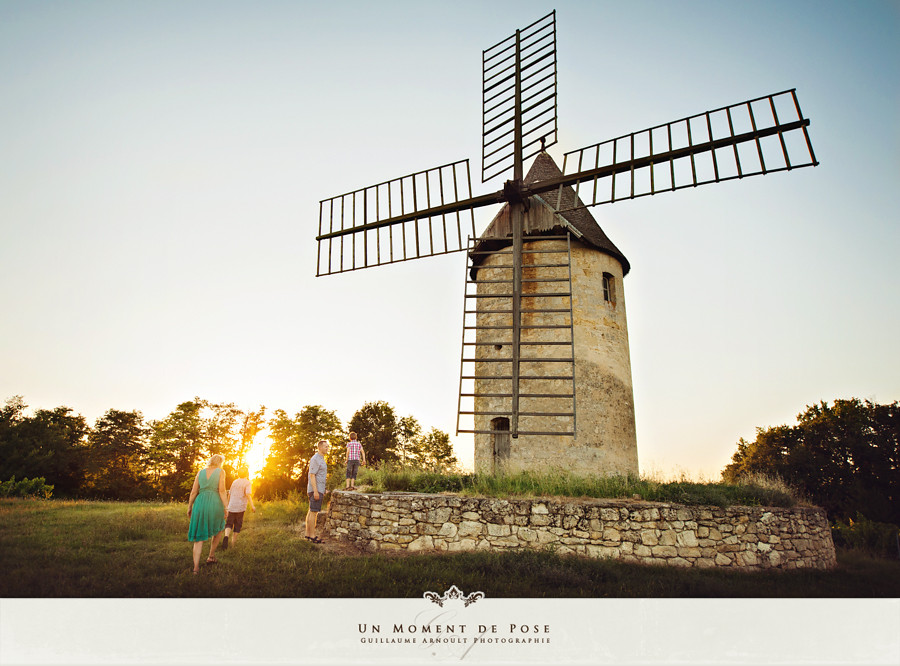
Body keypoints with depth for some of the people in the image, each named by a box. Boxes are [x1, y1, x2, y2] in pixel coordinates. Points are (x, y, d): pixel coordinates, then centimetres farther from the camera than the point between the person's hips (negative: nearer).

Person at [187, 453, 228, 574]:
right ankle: (211, 556, 23)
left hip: (200, 503, 3)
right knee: (219, 529, 24)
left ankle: (196, 567, -2)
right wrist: (225, 507, -2)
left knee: (199, 536, 6)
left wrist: (189, 507, 17)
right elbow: (222, 490, -6)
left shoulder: (200, 472, 13)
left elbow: (194, 491, 10)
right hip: (214, 503, -3)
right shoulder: (220, 472, 2)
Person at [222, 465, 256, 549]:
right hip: (240, 507, -3)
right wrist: (252, 505, -28)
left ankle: (226, 536, -22)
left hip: (231, 507, 3)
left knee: (229, 524, 7)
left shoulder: (234, 482, 11)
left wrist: (228, 504, 34)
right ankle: (233, 544, 14)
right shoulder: (248, 483, -5)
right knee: (237, 525, 10)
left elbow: (229, 494, 18)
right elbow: (248, 494, -21)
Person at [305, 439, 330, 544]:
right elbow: (312, 475, -19)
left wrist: (322, 491, 23)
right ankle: (312, 536, -7)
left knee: (311, 512, 12)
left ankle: (308, 533, 16)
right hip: (315, 490, -10)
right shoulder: (315, 459, -13)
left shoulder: (321, 459, 18)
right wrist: (315, 491, -23)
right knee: (314, 512, -8)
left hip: (318, 490, 10)